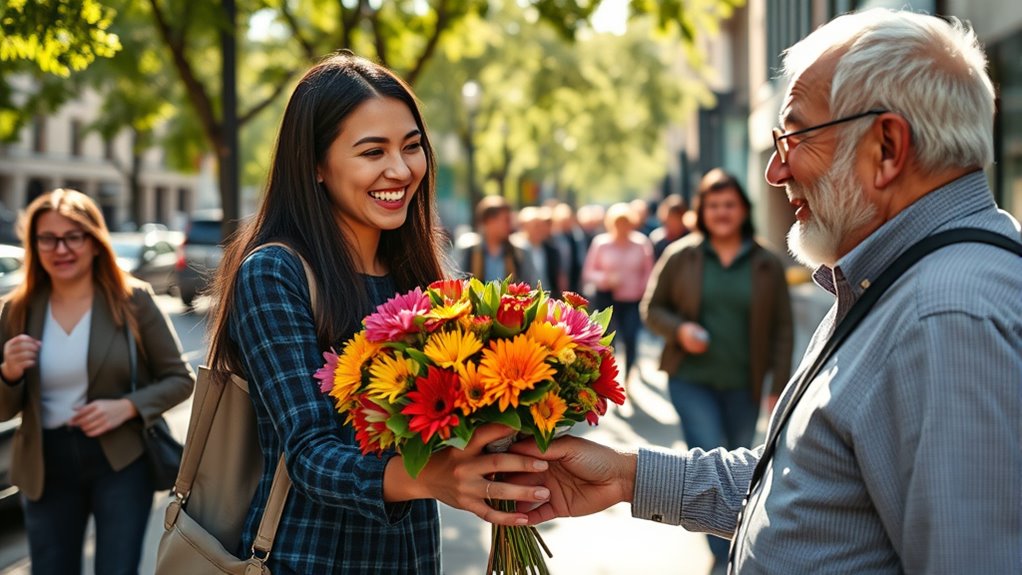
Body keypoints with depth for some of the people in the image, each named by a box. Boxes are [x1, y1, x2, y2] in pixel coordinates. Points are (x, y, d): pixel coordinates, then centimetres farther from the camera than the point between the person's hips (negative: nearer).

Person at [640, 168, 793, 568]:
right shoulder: (680, 256, -1)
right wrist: (678, 329, -15)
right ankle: (726, 558, -1)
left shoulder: (767, 265, 1)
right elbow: (651, 308, 5)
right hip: (691, 380, -2)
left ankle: (735, 546, 36)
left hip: (743, 385, 2)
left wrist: (779, 386, -3)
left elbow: (782, 329, 2)